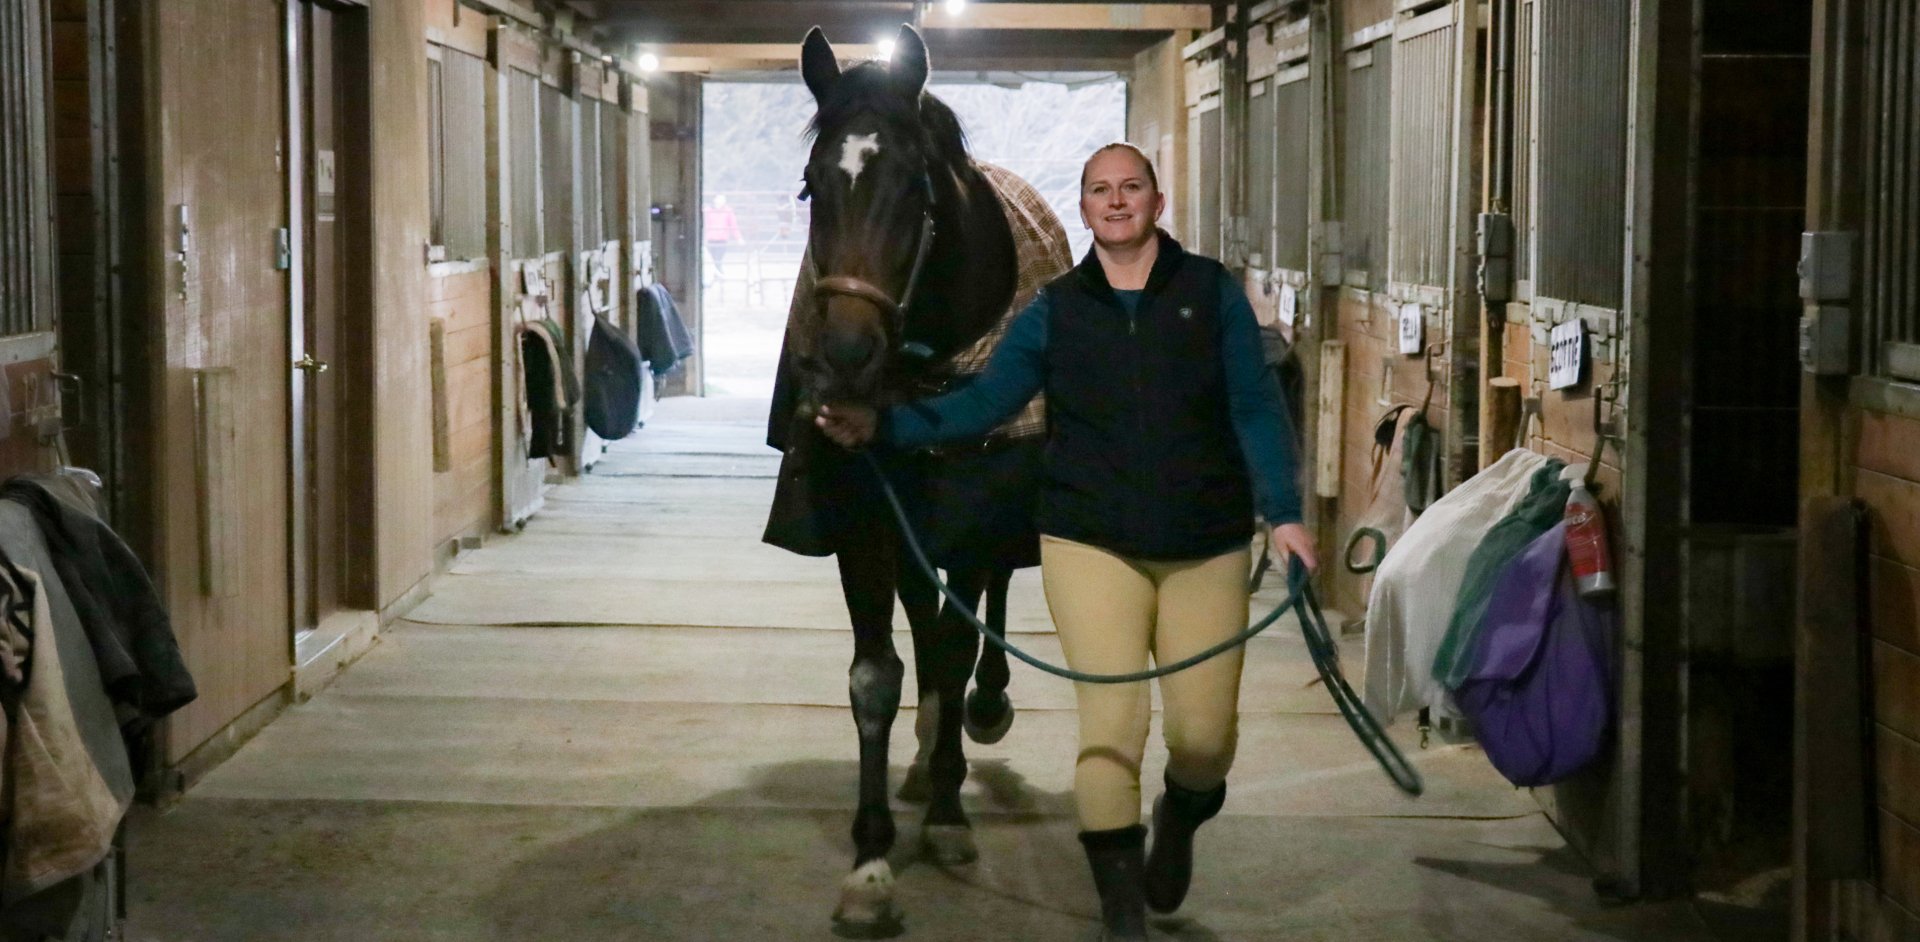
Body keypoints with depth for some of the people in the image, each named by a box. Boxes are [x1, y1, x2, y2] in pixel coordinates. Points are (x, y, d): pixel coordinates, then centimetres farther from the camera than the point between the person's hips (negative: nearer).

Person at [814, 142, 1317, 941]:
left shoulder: (1212, 292, 3)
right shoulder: (1056, 311, 5)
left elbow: (1256, 409, -1)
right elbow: (983, 403, -1)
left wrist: (1282, 511, -11)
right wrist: (885, 425, -14)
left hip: (1207, 546, 0)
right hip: (1092, 544, 0)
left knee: (1205, 733, 0)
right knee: (1110, 721, -5)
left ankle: (1180, 819, 37)